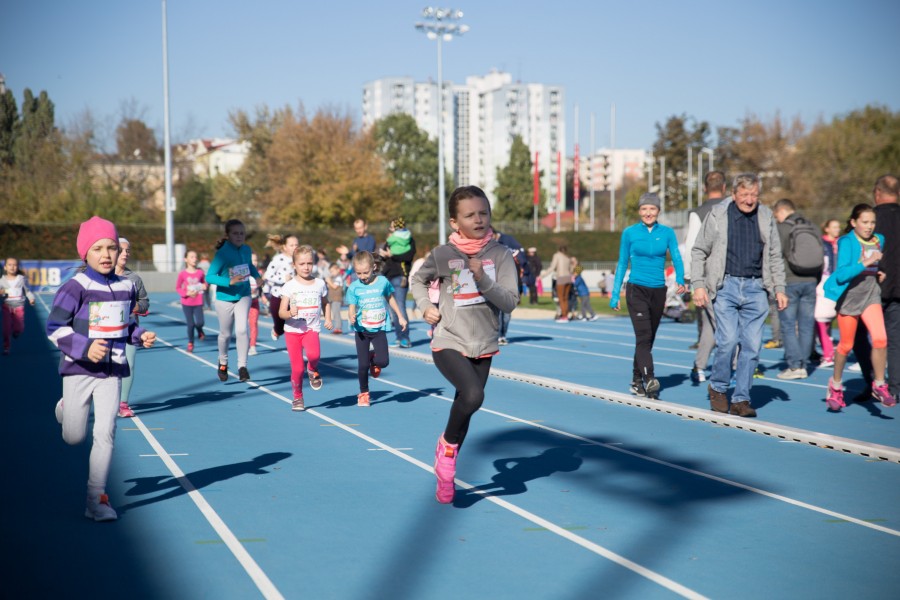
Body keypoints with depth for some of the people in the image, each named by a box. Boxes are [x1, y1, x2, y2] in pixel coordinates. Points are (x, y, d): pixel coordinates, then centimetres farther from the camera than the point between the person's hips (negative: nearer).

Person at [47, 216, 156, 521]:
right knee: (75, 438, 6)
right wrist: (84, 347, -25)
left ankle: (97, 498, 5)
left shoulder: (126, 287, 4)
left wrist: (141, 335, 0)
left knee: (105, 434, -4)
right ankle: (66, 408, 44)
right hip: (79, 369, -3)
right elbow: (54, 327, -12)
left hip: (112, 370, 3)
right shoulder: (76, 287, -12)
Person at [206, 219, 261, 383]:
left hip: (243, 296, 3)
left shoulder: (247, 250, -3)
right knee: (225, 334, 12)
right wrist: (230, 281, -34)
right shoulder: (223, 253, -19)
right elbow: (209, 277, -22)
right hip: (225, 298, -3)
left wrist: (256, 276, -1)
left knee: (242, 330, -14)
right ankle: (223, 363, 37)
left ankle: (242, 366, -5)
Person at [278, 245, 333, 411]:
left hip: (311, 329, 0)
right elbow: (281, 312, -5)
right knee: (297, 368, -1)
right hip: (292, 330, 0)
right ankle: (297, 398, 22)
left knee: (314, 354, -31)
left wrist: (328, 319, 6)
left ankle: (313, 370, 4)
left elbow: (326, 303, 22)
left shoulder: (320, 283, 4)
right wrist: (290, 313, -27)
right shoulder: (290, 286, -3)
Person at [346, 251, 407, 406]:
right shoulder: (354, 287, -8)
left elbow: (391, 299, 12)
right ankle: (363, 393, 21)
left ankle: (374, 360, 24)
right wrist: (351, 317, -31)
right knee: (363, 365, 0)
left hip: (379, 329, 1)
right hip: (361, 329, -1)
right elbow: (351, 308, -8)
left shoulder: (383, 282, -4)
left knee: (383, 361, -13)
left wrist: (400, 317, 18)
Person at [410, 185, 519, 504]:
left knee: (464, 409, 13)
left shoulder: (500, 254, -5)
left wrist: (483, 280, -25)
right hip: (449, 344, -3)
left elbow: (510, 302, -12)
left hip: (484, 347, 3)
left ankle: (445, 474, 34)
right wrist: (425, 306, -4)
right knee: (473, 395, -28)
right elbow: (418, 280, 13)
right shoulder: (443, 254, -7)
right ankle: (447, 443, 0)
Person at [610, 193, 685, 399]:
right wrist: (615, 294, 5)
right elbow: (622, 264, 6)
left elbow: (677, 258, -2)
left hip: (658, 291, 3)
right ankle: (649, 379, -26)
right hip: (636, 290, -3)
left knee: (649, 338, 11)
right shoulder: (630, 233, 1)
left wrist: (679, 280, -22)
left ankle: (637, 381, 22)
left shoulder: (667, 233, 4)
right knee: (643, 336, -17)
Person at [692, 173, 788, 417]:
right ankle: (718, 388, 10)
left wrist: (779, 289, 11)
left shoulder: (766, 217, 11)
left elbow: (775, 257, 17)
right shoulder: (717, 215, 2)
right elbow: (699, 252, 4)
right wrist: (698, 285, -4)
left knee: (752, 346, -1)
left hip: (756, 289, 3)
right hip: (726, 287, -3)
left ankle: (741, 399, 8)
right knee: (728, 340, -13)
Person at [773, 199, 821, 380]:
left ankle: (795, 366, -5)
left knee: (788, 325, -1)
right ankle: (803, 365, 9)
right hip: (810, 282, 5)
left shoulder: (781, 229, -5)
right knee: (806, 325, 7)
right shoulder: (812, 228, 12)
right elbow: (821, 257, 14)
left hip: (789, 282, -5)